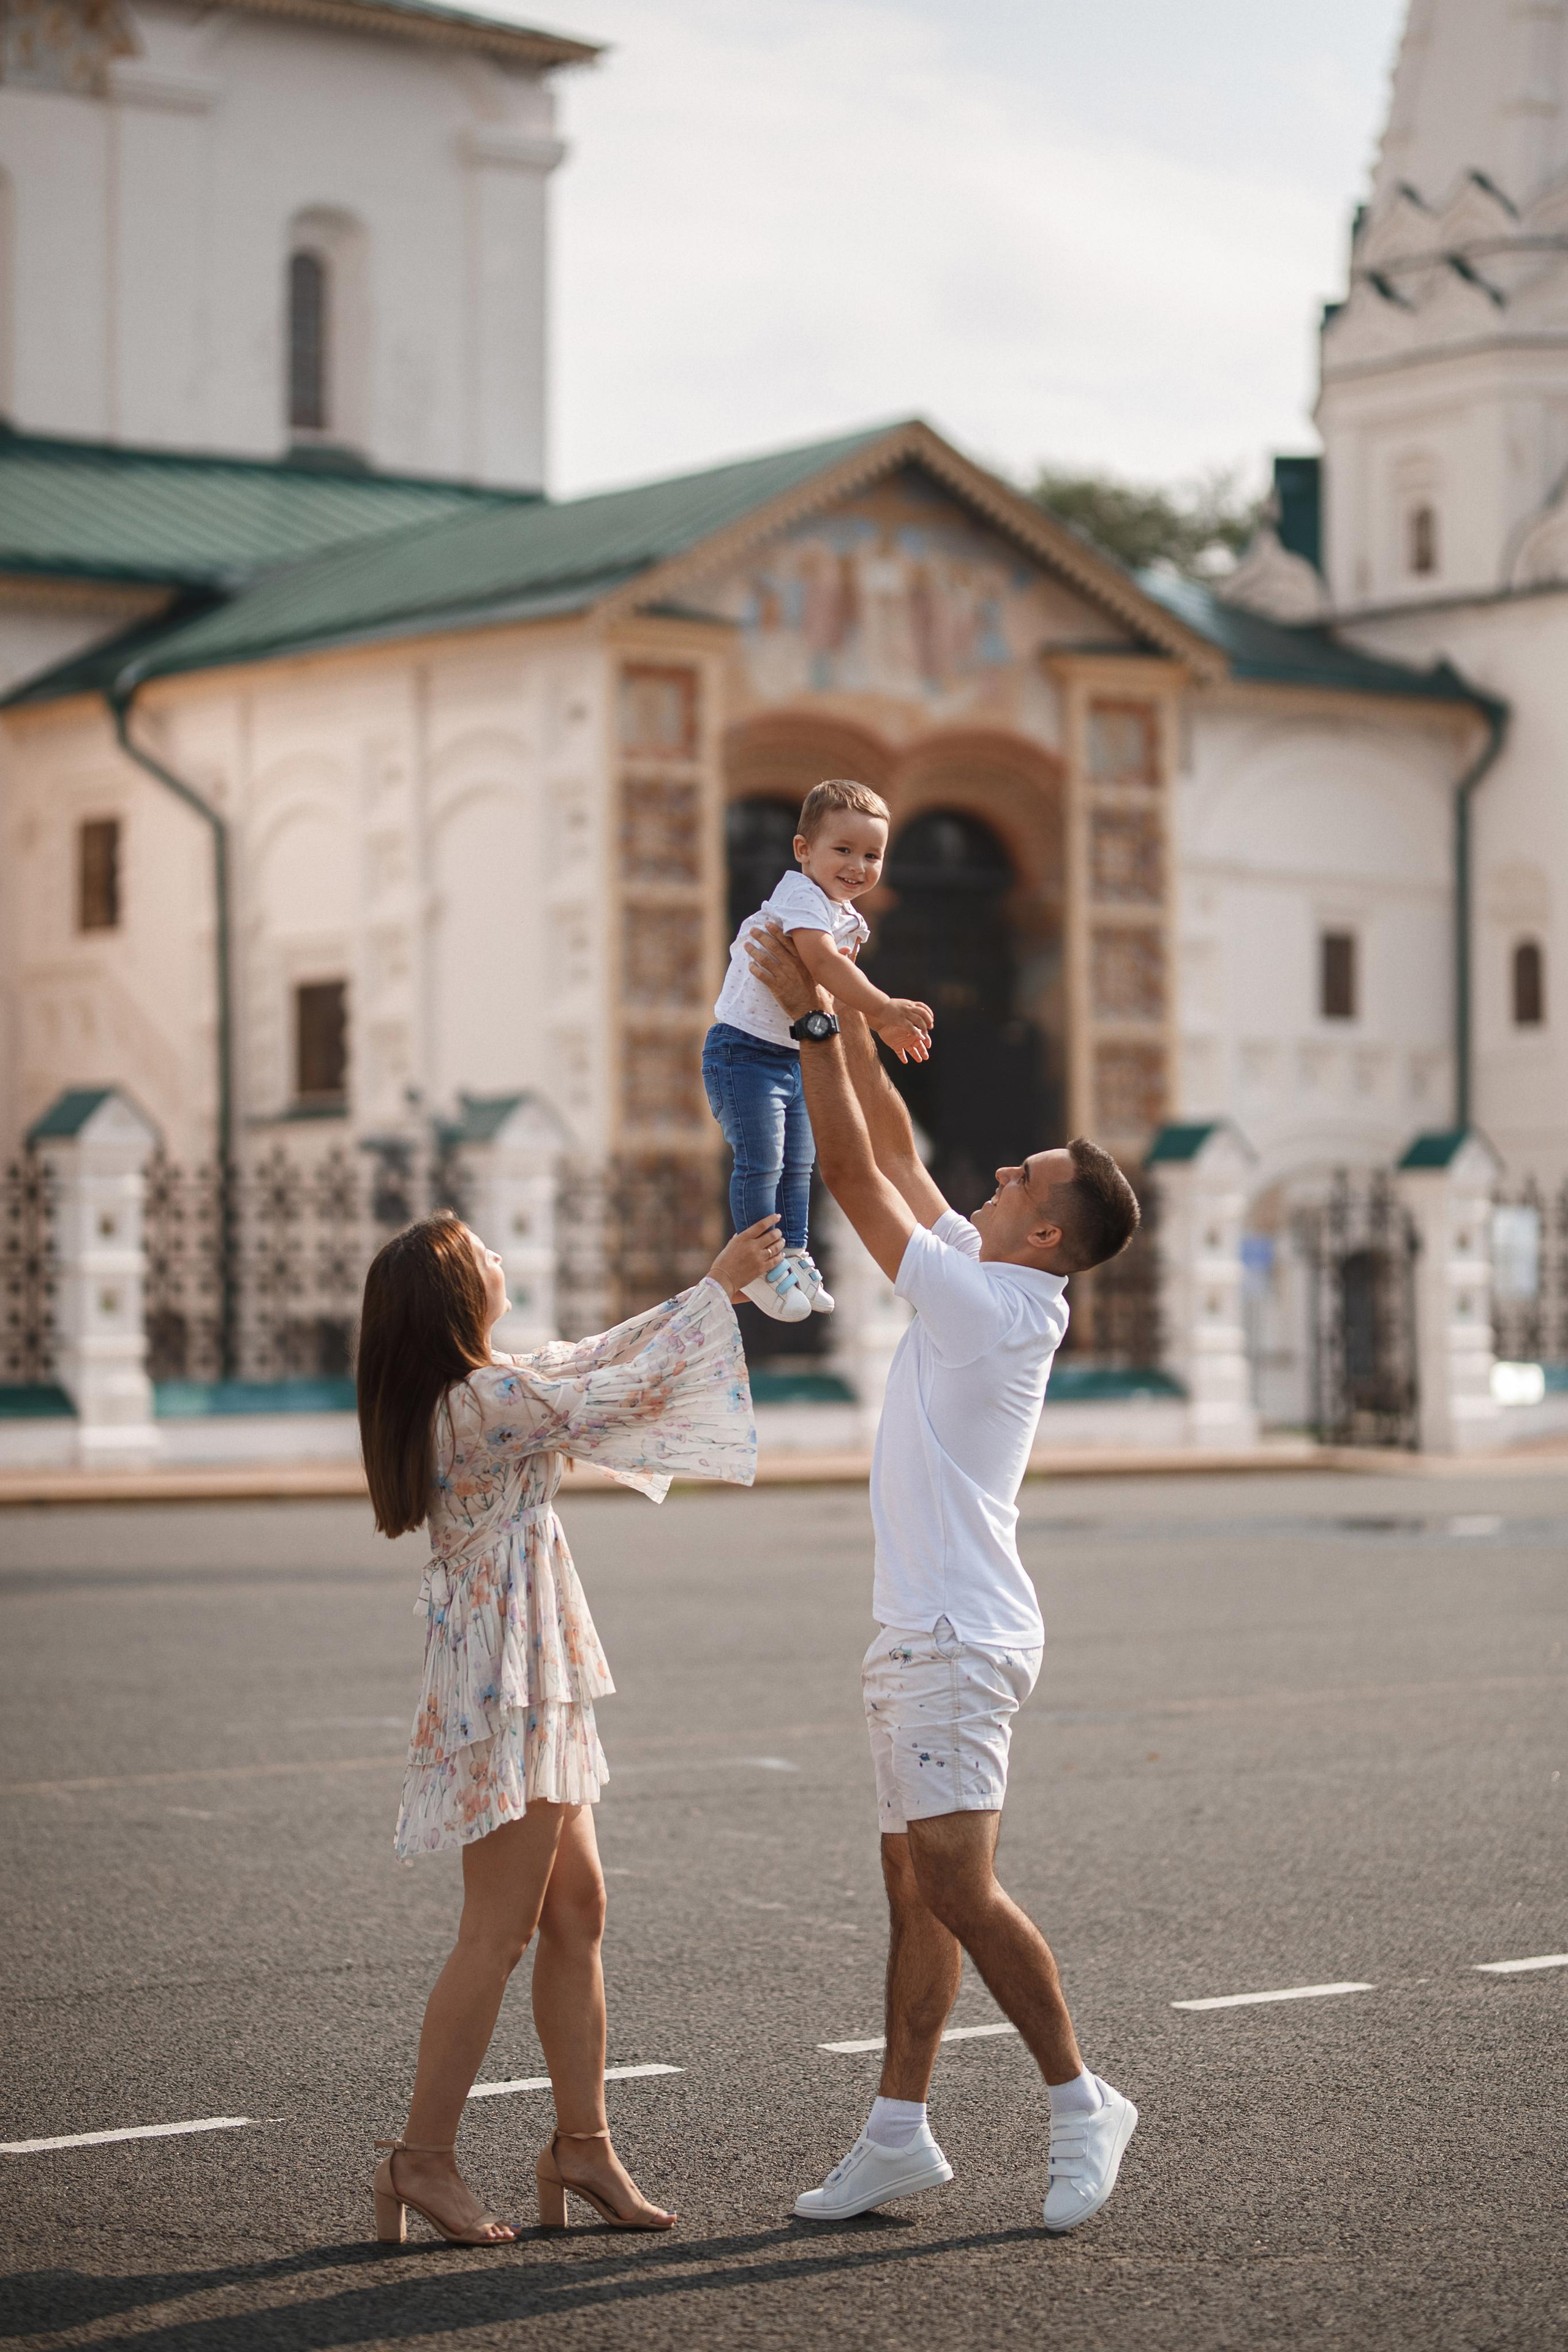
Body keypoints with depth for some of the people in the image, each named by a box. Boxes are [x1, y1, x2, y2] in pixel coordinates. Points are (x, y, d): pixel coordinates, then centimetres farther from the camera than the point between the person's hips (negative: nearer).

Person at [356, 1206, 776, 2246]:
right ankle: (425, 2158, 1)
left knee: (577, 1909, 12)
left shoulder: (482, 1391, 10)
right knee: (499, 1933, -5)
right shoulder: (484, 1402, -19)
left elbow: (601, 1359, 20)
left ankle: (583, 2144, 17)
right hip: (505, 1681, -10)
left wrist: (722, 1286, 21)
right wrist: (718, 1285, -2)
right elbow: (630, 1383, -13)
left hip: (531, 1682, 10)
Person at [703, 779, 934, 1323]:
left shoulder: (848, 918, 9)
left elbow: (844, 981, 26)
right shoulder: (801, 897, -21)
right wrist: (884, 1008, -43)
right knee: (761, 1161, -8)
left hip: (794, 1054, 9)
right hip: (745, 1049, -9)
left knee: (798, 1163, 15)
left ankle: (794, 1257, 28)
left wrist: (887, 1023, 19)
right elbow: (822, 962, -37)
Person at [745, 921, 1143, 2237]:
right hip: (924, 1634, 10)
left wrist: (809, 1018, -10)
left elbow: (856, 1177, -15)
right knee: (917, 1892, 10)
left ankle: (1081, 2103, -2)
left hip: (960, 1641, -10)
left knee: (958, 1888, -13)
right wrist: (845, 1015, 15)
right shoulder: (985, 1280, 10)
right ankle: (901, 2135, 14)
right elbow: (895, 1155, 17)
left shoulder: (990, 1305, -15)